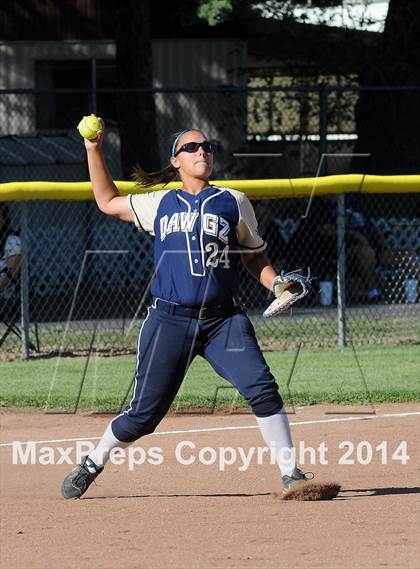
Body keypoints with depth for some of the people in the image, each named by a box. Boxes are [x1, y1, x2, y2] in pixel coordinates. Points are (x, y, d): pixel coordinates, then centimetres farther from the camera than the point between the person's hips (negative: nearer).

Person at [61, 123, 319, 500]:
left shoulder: (232, 203, 10)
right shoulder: (160, 204, 12)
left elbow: (255, 257, 16)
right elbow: (108, 202, 23)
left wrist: (277, 285, -2)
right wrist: (94, 150, 18)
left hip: (224, 320, 0)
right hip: (170, 320, 0)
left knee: (261, 387, -20)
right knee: (144, 412, 1)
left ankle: (291, 474, -14)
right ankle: (92, 464, 24)